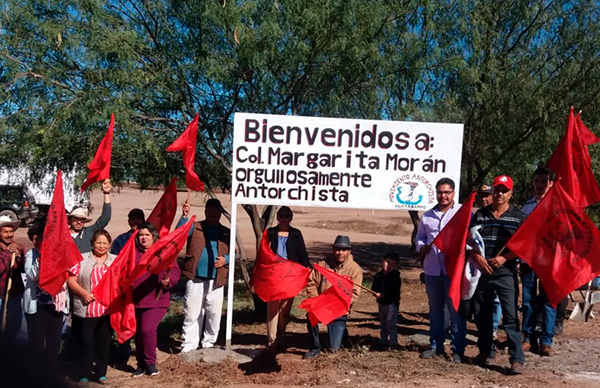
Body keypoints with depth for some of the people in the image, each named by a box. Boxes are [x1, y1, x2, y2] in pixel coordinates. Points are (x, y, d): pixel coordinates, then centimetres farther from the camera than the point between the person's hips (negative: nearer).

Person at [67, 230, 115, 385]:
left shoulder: (116, 260, 10)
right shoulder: (82, 259, 2)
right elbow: (71, 280, -1)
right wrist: (83, 292, -15)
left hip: (107, 310, 2)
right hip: (86, 310, -2)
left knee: (104, 342, 9)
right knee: (87, 342, 1)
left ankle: (101, 374, 20)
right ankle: (84, 375, 13)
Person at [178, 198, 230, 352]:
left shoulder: (226, 232, 11)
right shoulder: (194, 227, 5)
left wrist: (226, 259, -9)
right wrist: (185, 216, -26)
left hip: (215, 281, 2)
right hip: (195, 279, -2)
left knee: (214, 314, 5)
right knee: (192, 313, 2)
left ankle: (209, 343, 21)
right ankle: (189, 344, 12)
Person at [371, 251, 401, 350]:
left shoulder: (395, 276, -11)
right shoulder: (378, 275, 4)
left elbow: (394, 291, -18)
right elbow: (374, 288, 4)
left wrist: (383, 294, -23)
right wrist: (376, 294, -18)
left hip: (392, 303, -6)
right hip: (381, 303, 6)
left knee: (391, 324, -9)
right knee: (383, 324, 15)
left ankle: (393, 343, -1)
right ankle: (384, 342, 26)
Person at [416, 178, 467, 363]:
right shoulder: (427, 215, 14)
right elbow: (420, 236, 19)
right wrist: (422, 247, -2)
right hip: (432, 269, 5)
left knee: (456, 310, -1)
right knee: (435, 309, 13)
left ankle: (458, 349, 8)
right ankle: (436, 345, 24)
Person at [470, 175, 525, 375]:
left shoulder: (518, 217, 1)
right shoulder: (480, 214, 7)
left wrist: (504, 258, -15)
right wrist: (477, 257, -9)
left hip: (506, 273, -3)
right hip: (481, 272, 3)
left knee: (510, 316, -7)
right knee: (481, 314, 12)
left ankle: (517, 359, -2)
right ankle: (484, 351, 27)